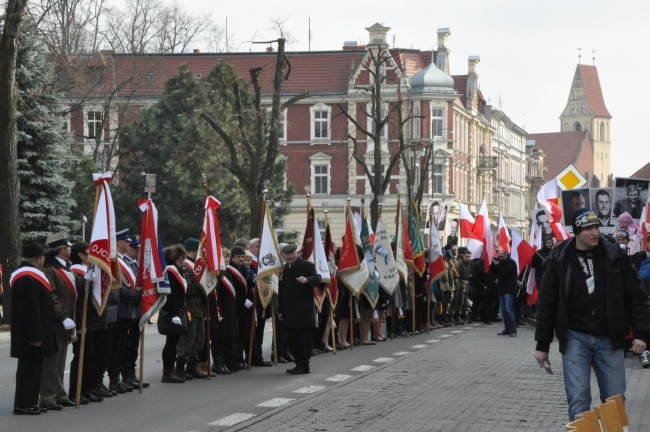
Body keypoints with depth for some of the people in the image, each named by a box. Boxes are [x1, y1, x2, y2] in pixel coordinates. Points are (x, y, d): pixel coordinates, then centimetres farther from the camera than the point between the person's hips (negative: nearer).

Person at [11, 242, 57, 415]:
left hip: (34, 334, 10)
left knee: (33, 368, 14)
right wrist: (36, 336, -23)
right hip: (30, 336, -10)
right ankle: (23, 405, 1)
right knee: (29, 368, -4)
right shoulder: (27, 279, -21)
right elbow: (30, 311, -24)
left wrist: (40, 334, 22)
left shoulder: (30, 276, 14)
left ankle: (30, 402, 20)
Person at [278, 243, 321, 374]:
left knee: (304, 339, -4)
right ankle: (299, 364, 16)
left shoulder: (307, 265, -2)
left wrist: (306, 280, -37)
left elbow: (317, 278, -16)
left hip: (304, 311, -6)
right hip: (289, 312, 7)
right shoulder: (284, 269, 18)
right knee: (292, 340, 8)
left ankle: (304, 365, 0)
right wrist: (280, 310, 16)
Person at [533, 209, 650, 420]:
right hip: (575, 338, -1)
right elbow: (547, 303, 3)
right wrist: (542, 344, 3)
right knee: (578, 399, -6)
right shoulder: (561, 259, -2)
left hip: (609, 339, 1)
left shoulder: (615, 255, -1)